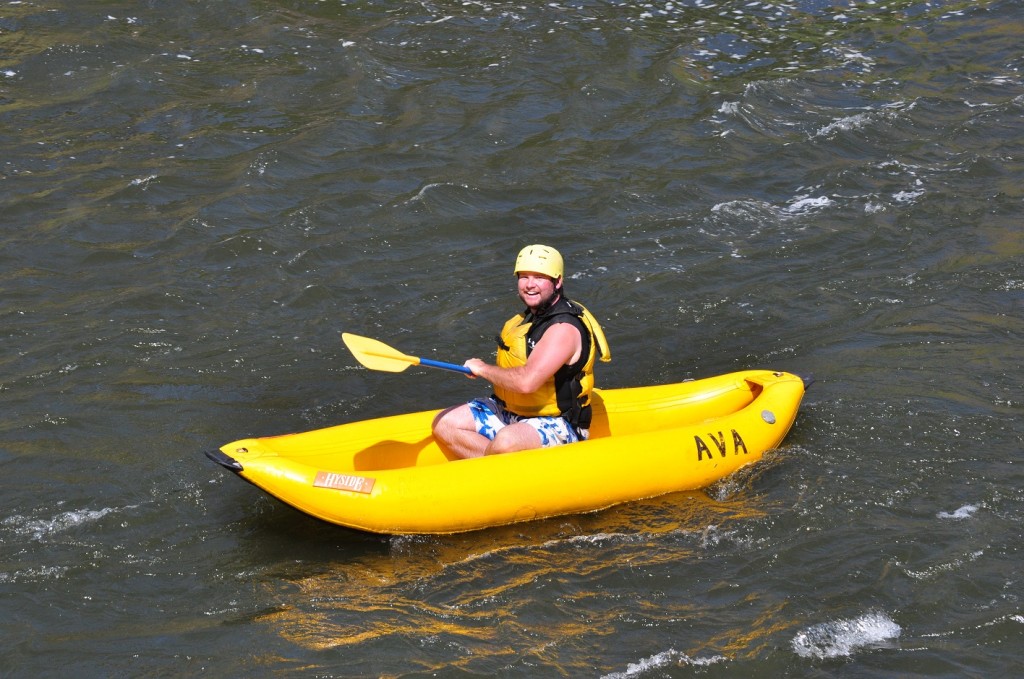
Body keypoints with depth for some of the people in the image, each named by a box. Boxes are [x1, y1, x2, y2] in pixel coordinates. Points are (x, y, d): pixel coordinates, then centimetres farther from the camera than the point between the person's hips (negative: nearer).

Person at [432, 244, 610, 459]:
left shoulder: (564, 328, -22)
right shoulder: (529, 316, 9)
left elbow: (526, 382, -31)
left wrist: (483, 369, -16)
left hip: (555, 425, -10)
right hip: (510, 411, 10)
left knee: (506, 441, -39)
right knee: (445, 422, -2)